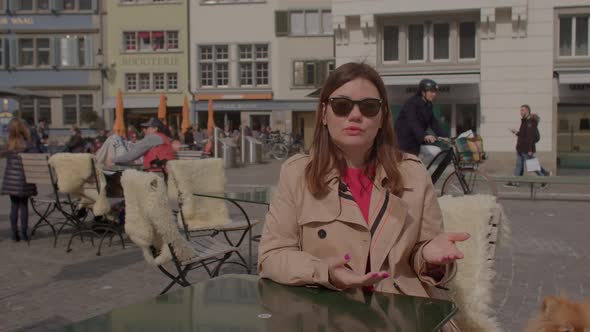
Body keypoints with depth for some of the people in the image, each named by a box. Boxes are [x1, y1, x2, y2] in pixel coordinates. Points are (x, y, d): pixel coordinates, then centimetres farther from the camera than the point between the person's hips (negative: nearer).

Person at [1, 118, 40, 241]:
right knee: (23, 205, 5)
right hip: (23, 180, -3)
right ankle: (24, 232, 5)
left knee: (14, 205, 10)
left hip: (10, 179, 4)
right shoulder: (29, 145, -11)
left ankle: (14, 232, 11)